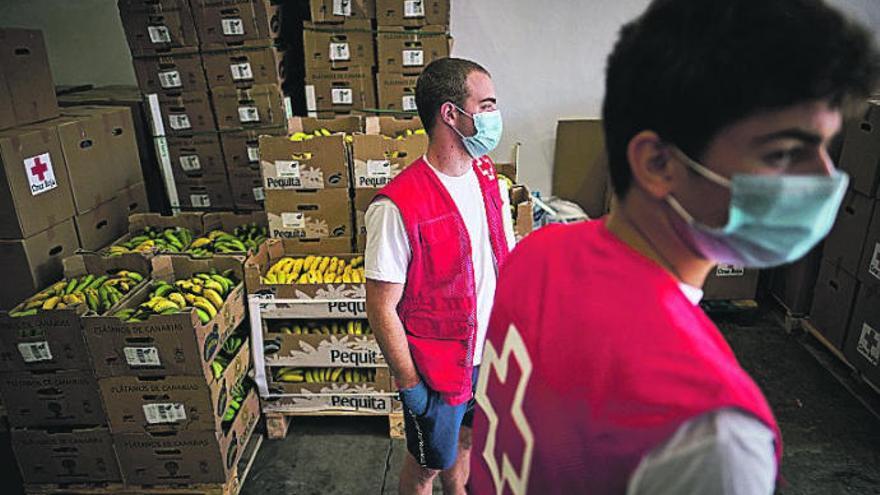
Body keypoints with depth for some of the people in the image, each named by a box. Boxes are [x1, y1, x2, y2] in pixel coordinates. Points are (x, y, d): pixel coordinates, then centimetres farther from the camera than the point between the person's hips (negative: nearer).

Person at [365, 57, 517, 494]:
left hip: (489, 354, 7)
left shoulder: (488, 179, -3)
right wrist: (410, 385, -15)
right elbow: (382, 308, -21)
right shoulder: (398, 207, -27)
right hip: (437, 370, -6)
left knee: (465, 442, 30)